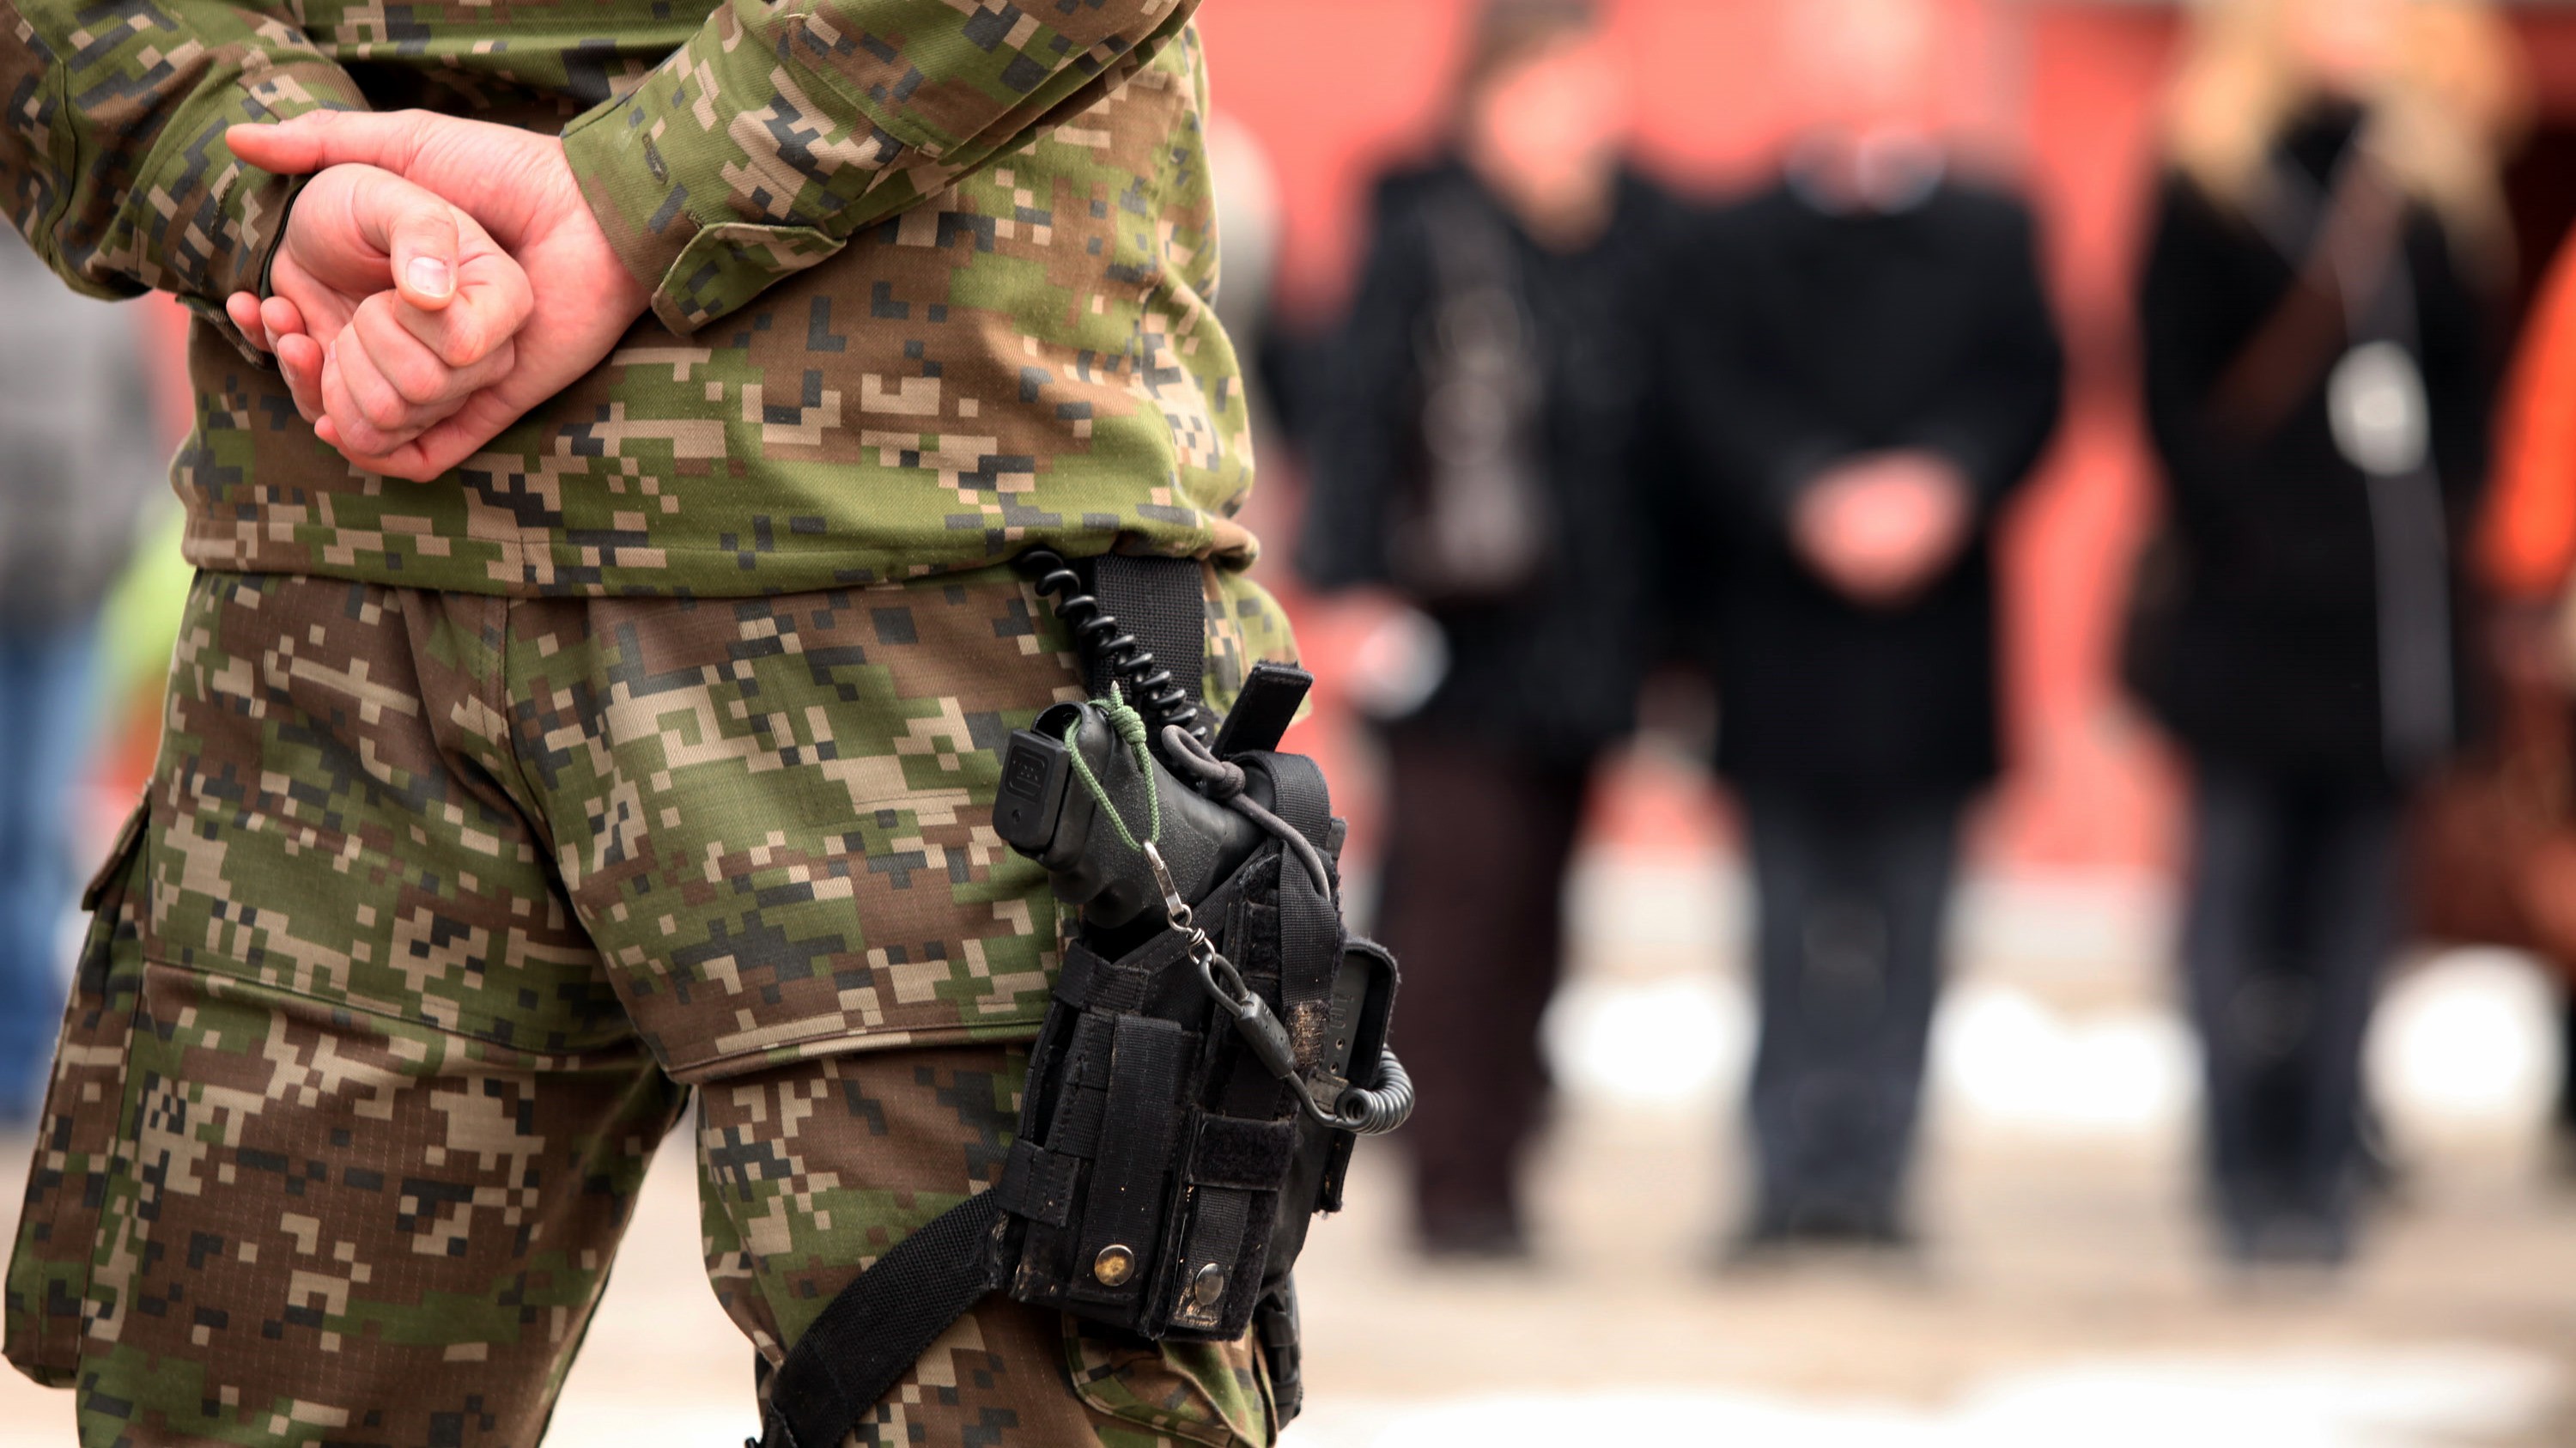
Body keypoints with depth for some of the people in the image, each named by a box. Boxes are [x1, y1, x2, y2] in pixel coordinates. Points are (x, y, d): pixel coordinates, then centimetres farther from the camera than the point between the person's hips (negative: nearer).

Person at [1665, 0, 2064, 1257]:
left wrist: (1939, 483, -18)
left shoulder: (1990, 236, 9)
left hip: (1931, 623, 1)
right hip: (1782, 622, -1)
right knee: (1798, 909, 0)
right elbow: (1717, 401, -5)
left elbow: (2024, 388, 0)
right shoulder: (1736, 242, 6)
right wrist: (1819, 497, -20)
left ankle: (1870, 1168, 5)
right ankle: (1793, 1168, 1)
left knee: (1906, 910, 1)